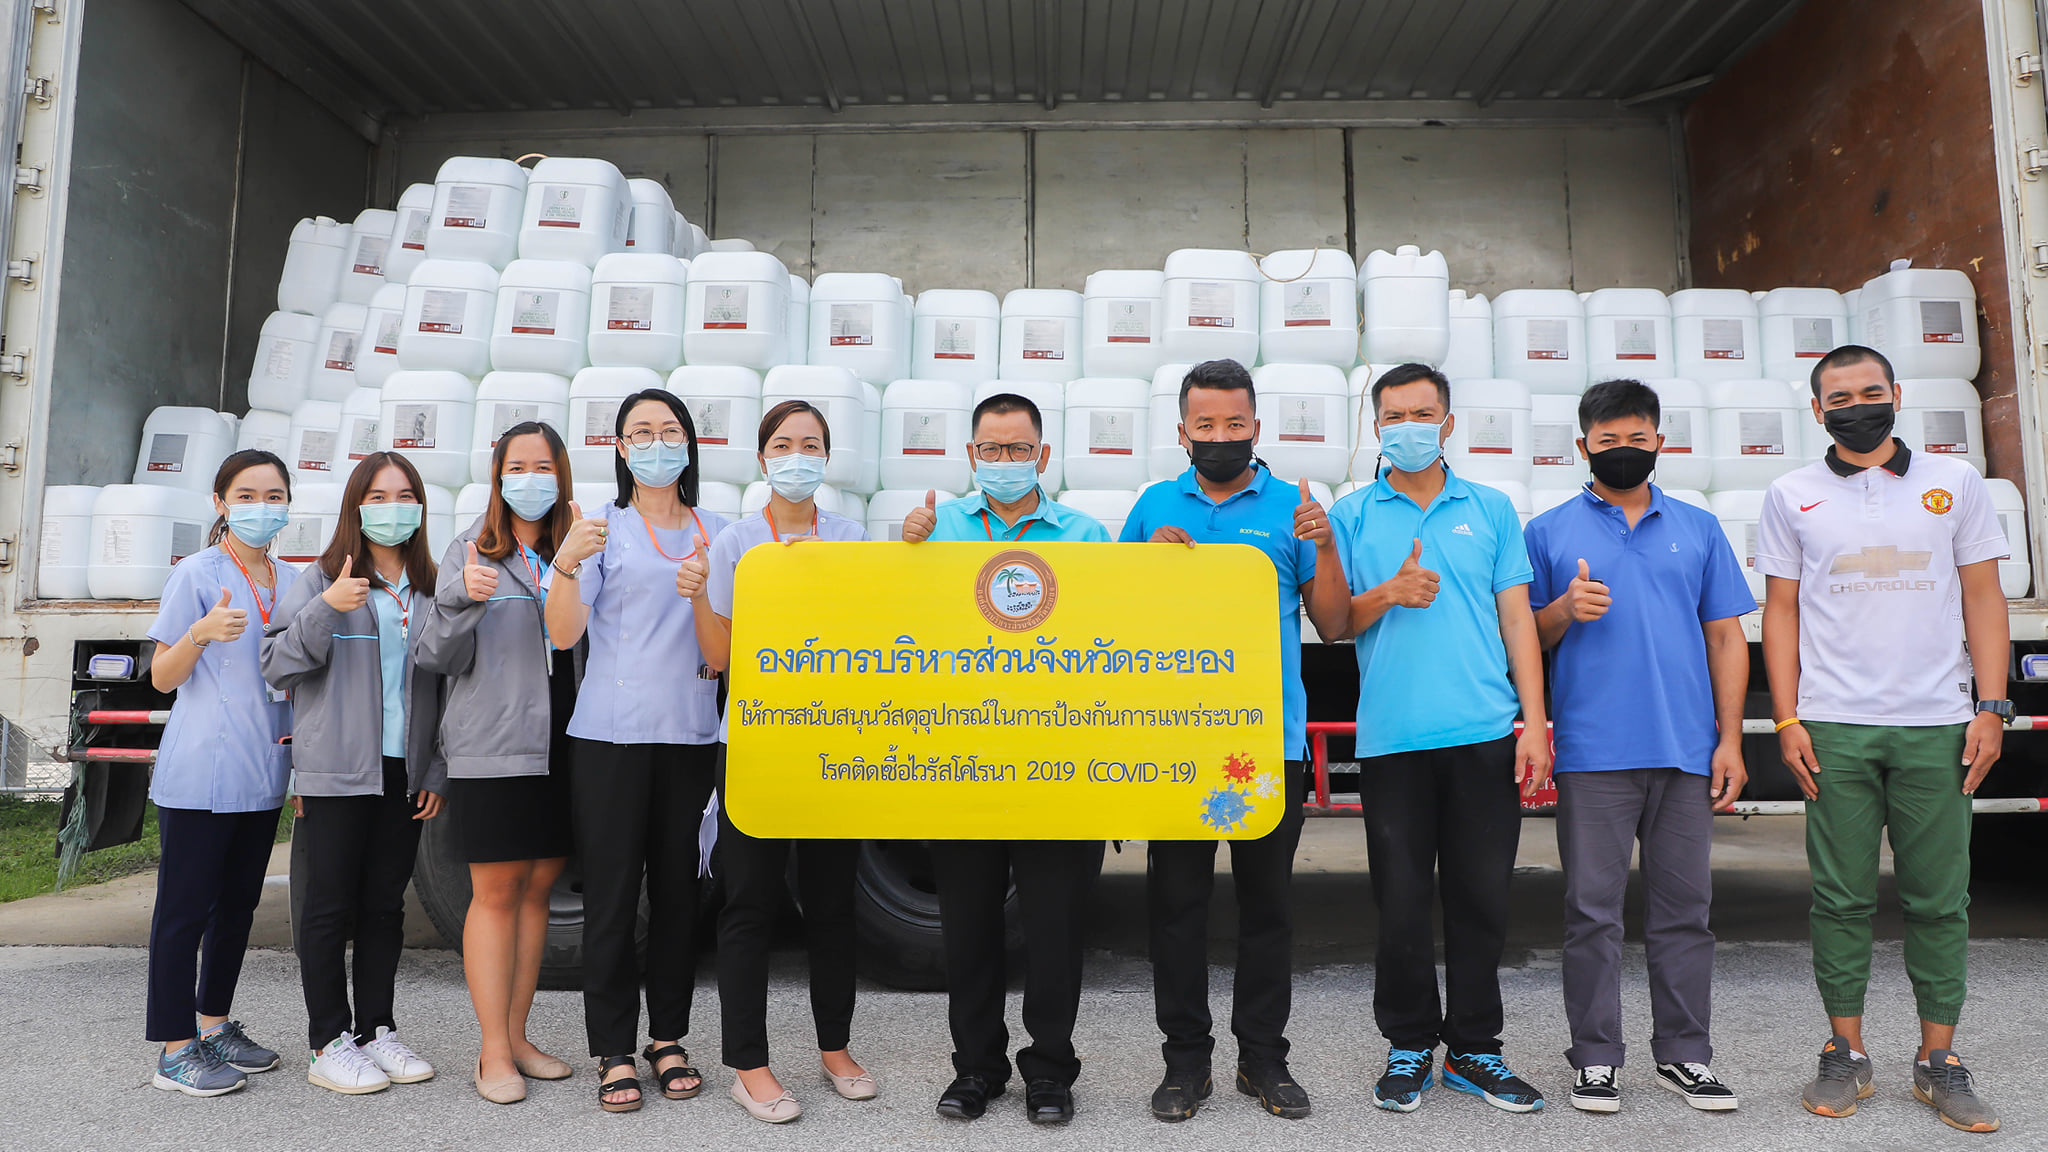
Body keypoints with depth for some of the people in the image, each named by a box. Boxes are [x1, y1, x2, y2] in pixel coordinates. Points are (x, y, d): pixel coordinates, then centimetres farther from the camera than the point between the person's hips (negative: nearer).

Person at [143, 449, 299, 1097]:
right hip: (200, 772, -6)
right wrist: (201, 632, -24)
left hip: (262, 774, 6)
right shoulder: (196, 575, -6)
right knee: (185, 907, -1)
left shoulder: (292, 582, 12)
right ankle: (175, 1050, 7)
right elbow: (163, 678, -7)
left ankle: (215, 1025, 27)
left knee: (238, 903, 14)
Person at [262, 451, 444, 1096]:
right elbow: (277, 665, -6)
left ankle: (378, 1031, 21)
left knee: (385, 906, 11)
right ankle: (329, 1042, 12)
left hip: (404, 776, 4)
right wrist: (326, 608, -21)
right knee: (330, 907, 3)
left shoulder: (430, 591, 11)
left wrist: (437, 772, 8)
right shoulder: (321, 580, 0)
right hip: (337, 774, -4)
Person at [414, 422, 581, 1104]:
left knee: (537, 890, 10)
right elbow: (437, 658, -4)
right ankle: (494, 1053, 9)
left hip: (562, 744, 4)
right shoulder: (470, 552, 1)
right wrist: (461, 601, -21)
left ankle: (517, 1037, 21)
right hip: (493, 747, -4)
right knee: (497, 894, 0)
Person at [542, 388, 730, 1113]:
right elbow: (563, 635, -6)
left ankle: (668, 1038, 21)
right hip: (612, 733, -2)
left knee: (678, 887, 8)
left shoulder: (719, 533, 11)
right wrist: (566, 564, -22)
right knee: (612, 893, 1)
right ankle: (614, 1051, 12)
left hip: (691, 732, 2)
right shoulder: (599, 527, 3)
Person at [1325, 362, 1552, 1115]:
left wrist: (1534, 722, 1)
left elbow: (1517, 619, 9)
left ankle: (1472, 1049, 21)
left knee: (1482, 898, 6)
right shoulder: (1353, 514, 8)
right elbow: (1333, 622, 6)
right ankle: (1409, 1045, 21)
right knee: (1400, 901, 4)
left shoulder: (1491, 510, 11)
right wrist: (1388, 594, -13)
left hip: (1483, 734, 1)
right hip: (1391, 737, -1)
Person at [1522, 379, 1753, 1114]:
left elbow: (1726, 639, 12)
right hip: (1592, 751, -2)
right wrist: (1565, 609, -13)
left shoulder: (1697, 528, 14)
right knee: (1593, 911, 2)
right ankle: (1595, 1059, 12)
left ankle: (1684, 1054, 20)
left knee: (1684, 909, 8)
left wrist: (1730, 739, 4)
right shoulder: (1549, 532, 8)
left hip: (1686, 751, 2)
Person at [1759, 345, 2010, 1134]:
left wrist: (1991, 707, -1)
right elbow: (1781, 610, 6)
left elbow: (1983, 598, 8)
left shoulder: (1954, 483, 10)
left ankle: (1940, 1059, 16)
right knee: (1841, 897, 3)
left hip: (1935, 726, 1)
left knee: (1939, 897, 5)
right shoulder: (1792, 495, 8)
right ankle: (1846, 1054, 14)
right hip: (1834, 728, -1)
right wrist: (1787, 720, -1)